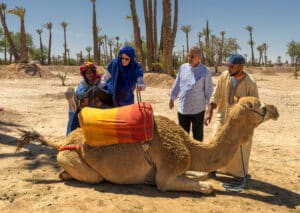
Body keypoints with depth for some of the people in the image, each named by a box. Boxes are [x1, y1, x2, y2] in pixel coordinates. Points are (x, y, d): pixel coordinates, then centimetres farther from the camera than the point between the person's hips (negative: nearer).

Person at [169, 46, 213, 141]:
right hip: (182, 108, 4)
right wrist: (172, 98, 13)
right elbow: (177, 84, 11)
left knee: (197, 135, 10)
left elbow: (209, 90, -5)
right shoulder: (183, 68, 2)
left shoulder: (205, 72, -9)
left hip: (198, 109, -4)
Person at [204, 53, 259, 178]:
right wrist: (209, 112, -8)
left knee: (240, 149, 10)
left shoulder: (250, 83, -17)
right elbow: (215, 96, -2)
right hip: (222, 117, 3)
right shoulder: (224, 76, -8)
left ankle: (241, 174, 31)